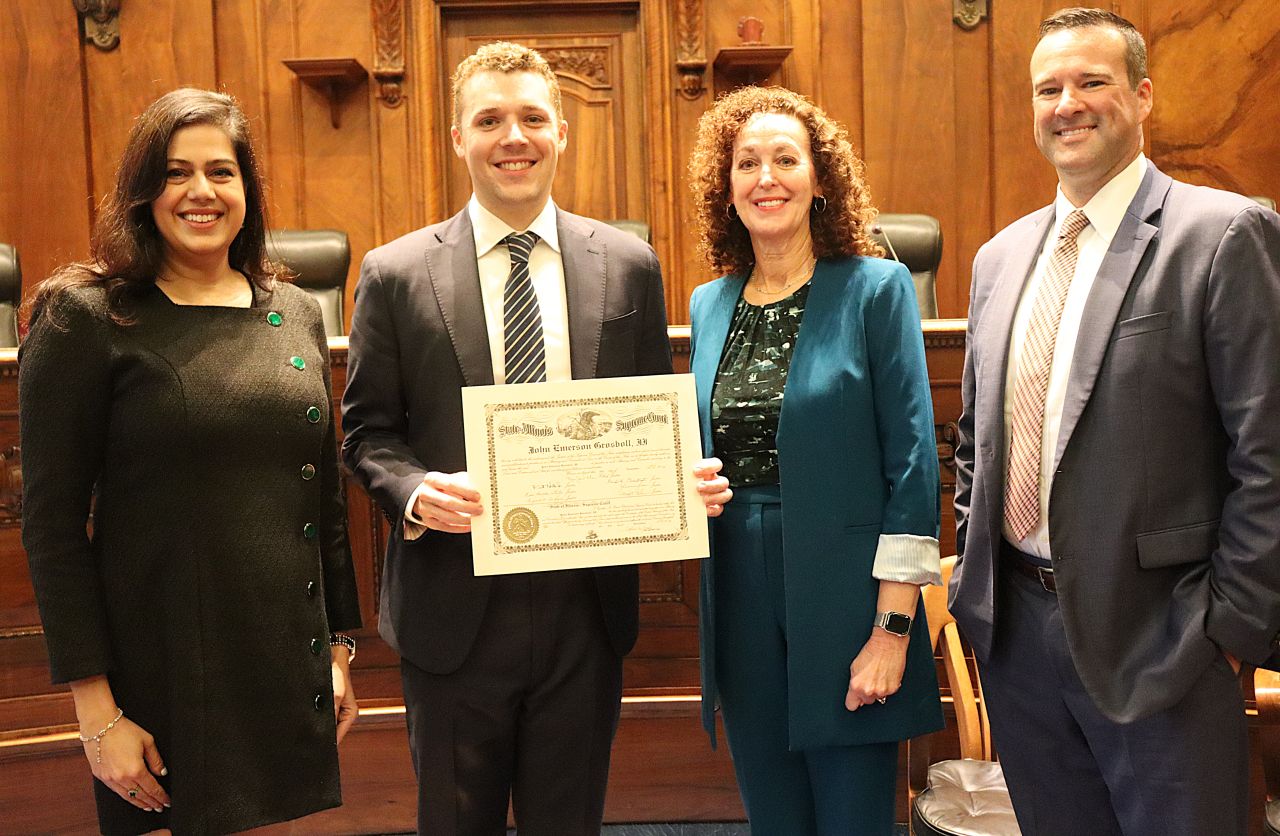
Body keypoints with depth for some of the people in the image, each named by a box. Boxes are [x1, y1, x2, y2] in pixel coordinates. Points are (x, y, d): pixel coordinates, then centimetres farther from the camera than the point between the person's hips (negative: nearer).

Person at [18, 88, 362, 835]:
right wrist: (96, 708, -11)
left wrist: (342, 644, 11)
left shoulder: (297, 315, 6)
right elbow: (52, 524, -8)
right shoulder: (86, 320, -7)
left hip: (292, 666, 4)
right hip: (163, 678, -4)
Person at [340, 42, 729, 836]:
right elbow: (368, 430, 2)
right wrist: (414, 491, -18)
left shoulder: (629, 264, 2)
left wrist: (686, 479, -12)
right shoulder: (396, 273, -2)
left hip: (585, 603, 1)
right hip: (454, 607, -1)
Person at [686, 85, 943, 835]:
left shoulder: (876, 289, -6)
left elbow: (912, 463, -10)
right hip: (741, 602, 4)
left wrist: (892, 629, -14)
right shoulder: (710, 305, 9)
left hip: (844, 599, -4)